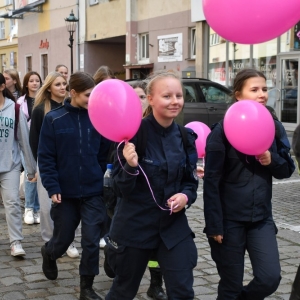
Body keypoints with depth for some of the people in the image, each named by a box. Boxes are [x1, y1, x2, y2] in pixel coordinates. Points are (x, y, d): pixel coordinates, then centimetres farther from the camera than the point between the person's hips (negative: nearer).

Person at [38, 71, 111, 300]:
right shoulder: (54, 119, -7)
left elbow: (104, 153, 5)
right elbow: (46, 157, -7)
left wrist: (98, 177, 0)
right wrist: (52, 187, -13)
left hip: (93, 192, 1)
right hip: (65, 192, -1)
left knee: (92, 241, 0)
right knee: (63, 238, 13)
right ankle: (49, 253, 49)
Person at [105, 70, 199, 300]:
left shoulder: (186, 136, -1)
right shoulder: (135, 132, -17)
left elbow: (191, 181, 10)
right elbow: (121, 187, -15)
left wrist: (186, 196, -11)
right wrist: (131, 166, -34)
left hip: (173, 224, 4)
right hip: (135, 224, -4)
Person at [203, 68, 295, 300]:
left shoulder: (275, 127, 4)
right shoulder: (223, 130, -10)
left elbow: (287, 170, 10)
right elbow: (212, 180, -11)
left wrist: (272, 160, -13)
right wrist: (214, 224, -14)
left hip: (262, 217, 4)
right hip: (229, 218, -4)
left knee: (270, 278, -2)